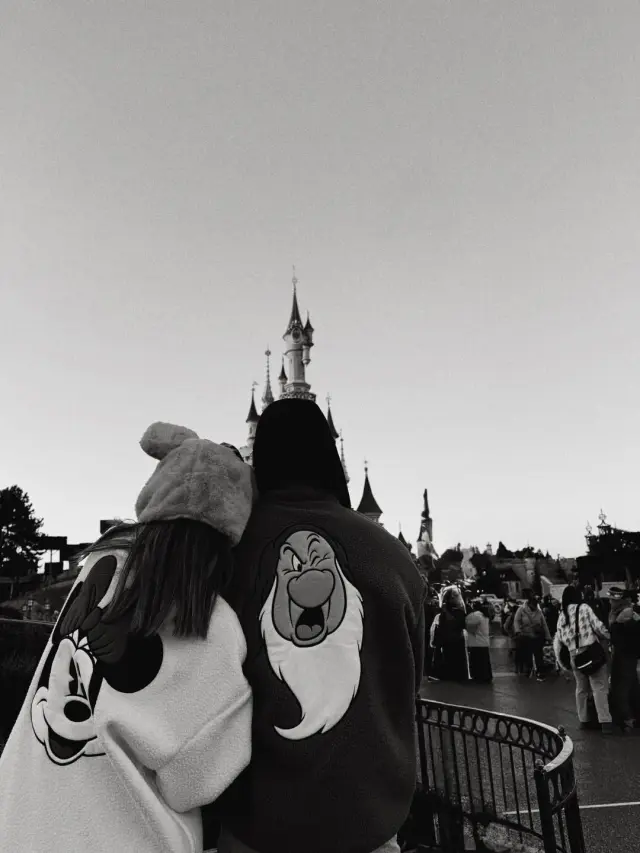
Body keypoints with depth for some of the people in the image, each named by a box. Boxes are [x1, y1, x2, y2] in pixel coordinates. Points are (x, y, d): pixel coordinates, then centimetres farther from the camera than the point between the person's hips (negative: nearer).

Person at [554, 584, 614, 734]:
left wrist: (561, 663, 18)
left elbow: (557, 642, 11)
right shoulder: (584, 608, -2)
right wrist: (610, 638, 10)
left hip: (574, 655, 5)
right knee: (599, 687, -2)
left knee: (581, 688, 17)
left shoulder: (562, 616, 12)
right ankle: (605, 722, -6)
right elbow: (598, 626, -9)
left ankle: (583, 720, 23)